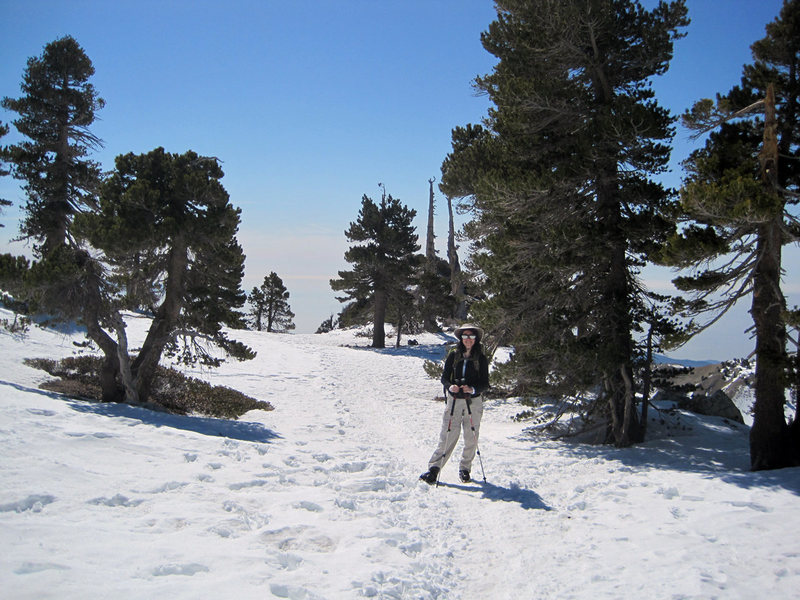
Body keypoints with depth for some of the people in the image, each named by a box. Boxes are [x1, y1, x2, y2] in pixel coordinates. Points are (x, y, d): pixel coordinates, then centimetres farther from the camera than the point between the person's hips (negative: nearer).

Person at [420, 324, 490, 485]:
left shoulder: (481, 359, 0)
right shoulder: (453, 356, 3)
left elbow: (485, 384, -1)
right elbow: (444, 377, 5)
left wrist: (473, 389, -20)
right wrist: (450, 386, -16)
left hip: (473, 402, 0)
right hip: (454, 400, 0)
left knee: (471, 438, 6)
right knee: (448, 436, -6)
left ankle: (465, 469, 24)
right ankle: (433, 469, -2)